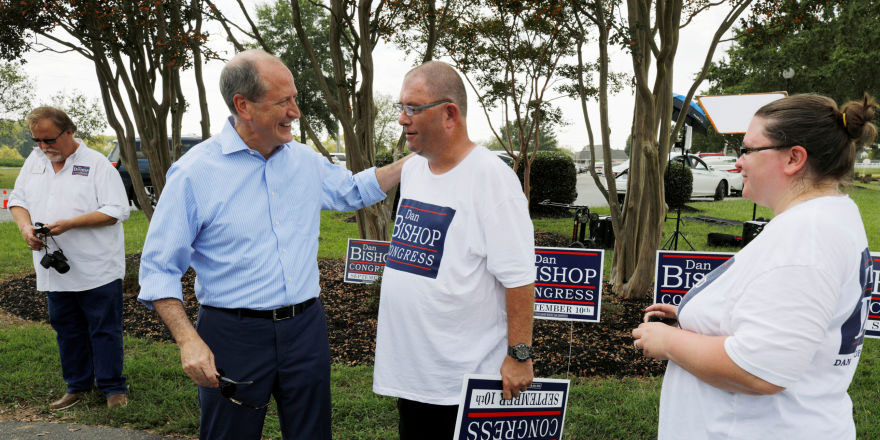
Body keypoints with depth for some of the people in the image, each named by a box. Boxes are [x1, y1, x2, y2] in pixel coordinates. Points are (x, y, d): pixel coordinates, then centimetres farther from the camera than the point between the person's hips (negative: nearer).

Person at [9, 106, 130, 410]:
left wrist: (70, 223, -21)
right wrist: (26, 227, -4)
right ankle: (77, 385, 30)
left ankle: (113, 387, 15)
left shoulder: (97, 164, -8)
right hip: (54, 268, 6)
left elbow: (117, 210, -14)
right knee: (67, 329, 15)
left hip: (97, 269, -6)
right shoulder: (34, 160, 10)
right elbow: (17, 200, 17)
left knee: (104, 329, 2)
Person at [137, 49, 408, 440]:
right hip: (234, 335, -4)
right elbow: (159, 269, -8)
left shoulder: (305, 159, 5)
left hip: (306, 329, 5)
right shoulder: (195, 171, -11)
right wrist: (188, 340, -19)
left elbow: (352, 190, 23)